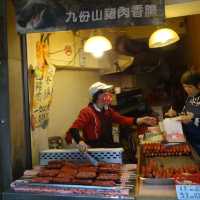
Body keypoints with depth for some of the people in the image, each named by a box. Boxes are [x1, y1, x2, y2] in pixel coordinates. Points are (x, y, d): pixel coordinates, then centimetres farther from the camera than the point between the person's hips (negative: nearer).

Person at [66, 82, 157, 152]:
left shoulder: (107, 110, 12)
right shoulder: (87, 112, -12)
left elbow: (121, 119, 4)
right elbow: (74, 128, -21)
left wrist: (141, 120, -8)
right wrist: (80, 141, -43)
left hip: (108, 147, 8)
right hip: (94, 149, -7)